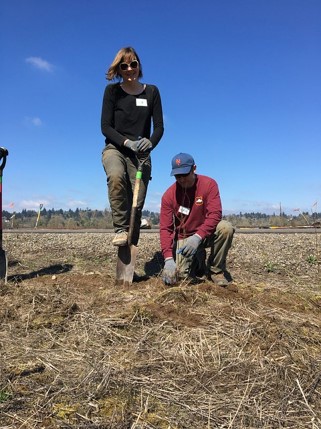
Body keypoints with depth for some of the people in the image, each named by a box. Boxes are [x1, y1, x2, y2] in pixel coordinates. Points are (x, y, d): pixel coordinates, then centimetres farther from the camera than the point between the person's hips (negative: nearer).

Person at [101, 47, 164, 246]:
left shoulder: (151, 91, 7)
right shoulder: (112, 90, 2)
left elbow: (159, 126, 2)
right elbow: (105, 126, -4)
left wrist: (150, 142, -21)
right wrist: (127, 142, -22)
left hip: (141, 153, 2)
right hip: (115, 148, -1)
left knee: (137, 204, -9)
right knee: (116, 176, -37)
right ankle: (121, 229, -25)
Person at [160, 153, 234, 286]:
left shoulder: (209, 184, -14)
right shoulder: (168, 195, -12)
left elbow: (215, 214, -24)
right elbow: (165, 228, -16)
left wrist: (198, 237, -39)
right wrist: (168, 259, -29)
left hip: (206, 233, -1)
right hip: (183, 238, 1)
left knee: (226, 228, -32)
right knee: (181, 275, -16)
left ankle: (216, 270, -10)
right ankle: (198, 259, 21)